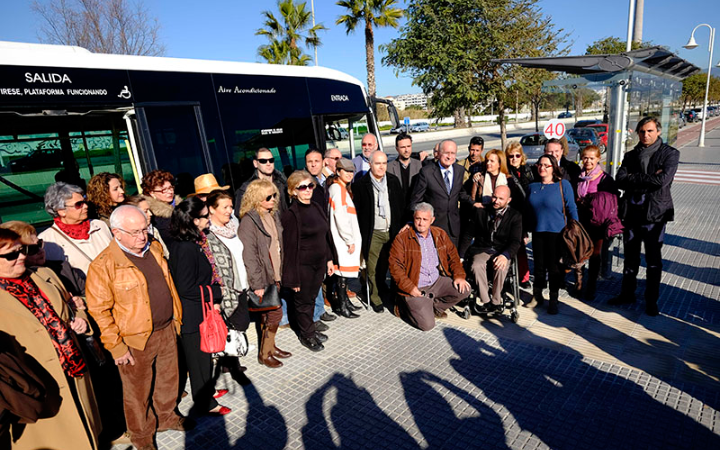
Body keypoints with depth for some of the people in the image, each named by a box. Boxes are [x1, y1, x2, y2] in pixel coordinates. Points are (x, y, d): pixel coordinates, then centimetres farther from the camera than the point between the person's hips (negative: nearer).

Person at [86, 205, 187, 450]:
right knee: (138, 392, 15)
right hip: (135, 341, -5)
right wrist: (116, 347, -14)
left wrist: (176, 317, 14)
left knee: (168, 379, 23)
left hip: (167, 331, 6)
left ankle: (166, 417, 48)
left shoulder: (154, 249, 1)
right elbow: (99, 311, -15)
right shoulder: (103, 266, -19)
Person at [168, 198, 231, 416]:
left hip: (203, 310, 9)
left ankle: (207, 390, 45)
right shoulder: (185, 248, -27)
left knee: (204, 354, 25)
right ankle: (205, 404, 28)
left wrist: (215, 292, -2)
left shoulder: (196, 240, 2)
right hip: (193, 315, -9)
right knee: (199, 357, 9)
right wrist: (215, 294, -16)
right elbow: (186, 288, -26)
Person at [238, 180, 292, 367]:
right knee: (274, 313, -3)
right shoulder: (248, 221, -16)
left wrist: (280, 273, 14)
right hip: (262, 277, -7)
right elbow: (249, 255, -20)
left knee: (270, 313, 16)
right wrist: (257, 284, -21)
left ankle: (270, 346, 33)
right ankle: (264, 354, 15)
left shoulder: (273, 215, 9)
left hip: (275, 274, 7)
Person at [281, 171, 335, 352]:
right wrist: (293, 277, -15)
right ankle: (307, 335, 29)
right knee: (303, 301, 11)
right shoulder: (291, 215, -17)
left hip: (319, 264, 6)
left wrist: (328, 259, 14)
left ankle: (310, 330, 37)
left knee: (312, 298, 19)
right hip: (303, 266, -6)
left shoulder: (316, 208, 6)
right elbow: (290, 247, -16)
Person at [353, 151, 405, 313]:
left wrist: (401, 227, 6)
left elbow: (401, 205, 12)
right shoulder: (361, 184, -5)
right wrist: (360, 233, -7)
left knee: (386, 265, 13)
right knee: (373, 269, 2)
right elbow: (356, 210, -4)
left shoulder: (394, 181, 7)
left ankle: (382, 288, 36)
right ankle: (375, 298, 19)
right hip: (373, 234, -3)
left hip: (392, 231, 4)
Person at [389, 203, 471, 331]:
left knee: (464, 290, -13)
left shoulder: (440, 234, 8)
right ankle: (408, 306, 13)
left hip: (438, 282, 5)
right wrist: (409, 288, -19)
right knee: (427, 324, -18)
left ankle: (435, 306, 8)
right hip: (415, 288, -5)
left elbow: (452, 255, 14)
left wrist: (459, 275, -3)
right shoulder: (402, 238, -8)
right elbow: (395, 266, -12)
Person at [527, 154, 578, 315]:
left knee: (554, 267, 4)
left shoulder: (563, 184, -3)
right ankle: (537, 296, 28)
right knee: (539, 266, 10)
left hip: (556, 233, -3)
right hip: (537, 233, 3)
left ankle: (553, 300, 19)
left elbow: (571, 209, -2)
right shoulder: (532, 186, 8)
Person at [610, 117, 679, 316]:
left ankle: (651, 301, 18)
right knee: (630, 258, 13)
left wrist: (635, 178, -11)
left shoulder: (669, 153, -2)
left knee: (654, 261, 5)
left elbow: (663, 180, -18)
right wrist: (648, 179, -14)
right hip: (632, 212, 3)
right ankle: (627, 293, 27)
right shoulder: (631, 155, 9)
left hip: (655, 213, -3)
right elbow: (621, 180, -6)